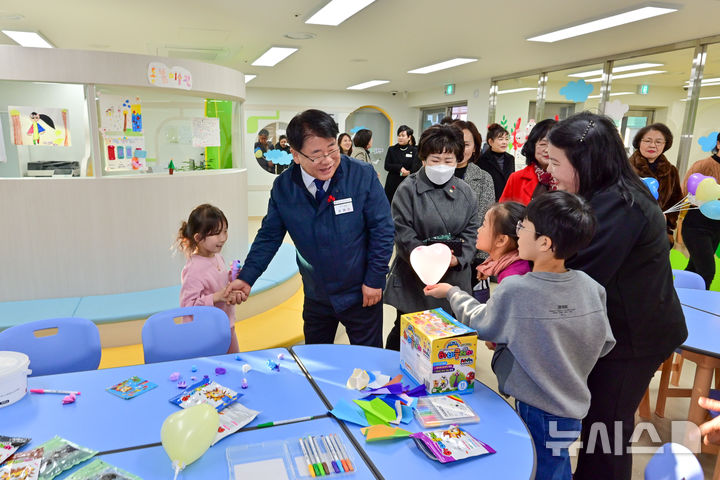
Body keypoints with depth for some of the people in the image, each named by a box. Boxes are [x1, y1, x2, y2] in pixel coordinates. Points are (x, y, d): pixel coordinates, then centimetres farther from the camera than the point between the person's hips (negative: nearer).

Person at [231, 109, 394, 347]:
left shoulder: (363, 175, -17)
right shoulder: (283, 187, -8)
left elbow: (382, 229, -11)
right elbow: (269, 236, 1)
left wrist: (375, 280, -11)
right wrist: (246, 278, -8)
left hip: (361, 295, -2)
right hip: (316, 297, 3)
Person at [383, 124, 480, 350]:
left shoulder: (465, 192, 6)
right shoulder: (408, 189, -6)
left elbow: (471, 232, 3)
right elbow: (403, 233, -12)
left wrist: (458, 259, -14)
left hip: (454, 277, 4)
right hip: (414, 278, -3)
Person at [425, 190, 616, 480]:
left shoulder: (514, 291, -26)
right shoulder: (591, 287, -11)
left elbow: (479, 323, -7)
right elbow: (604, 345, 0)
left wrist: (452, 293, 8)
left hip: (535, 412, -5)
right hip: (572, 406, 5)